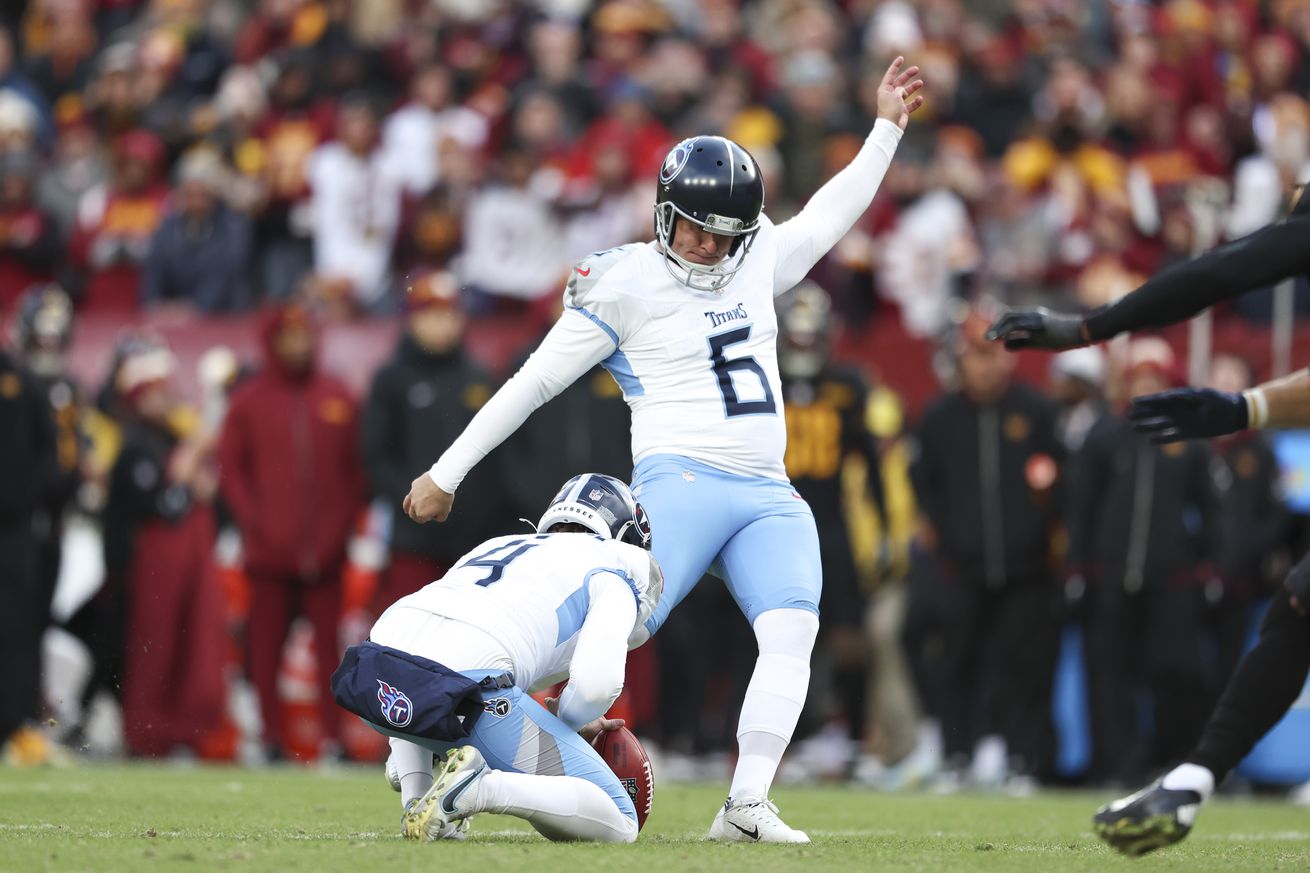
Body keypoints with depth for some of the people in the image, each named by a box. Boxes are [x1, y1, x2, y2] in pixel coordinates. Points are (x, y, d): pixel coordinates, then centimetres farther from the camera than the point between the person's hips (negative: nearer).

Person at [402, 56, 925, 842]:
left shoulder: (758, 262, 16)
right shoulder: (624, 284, -2)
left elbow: (827, 218, 36)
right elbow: (533, 383, 2)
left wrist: (887, 128, 36)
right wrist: (447, 473, 5)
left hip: (770, 497, 6)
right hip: (682, 481, -5)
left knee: (793, 631, -17)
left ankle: (747, 806, -21)